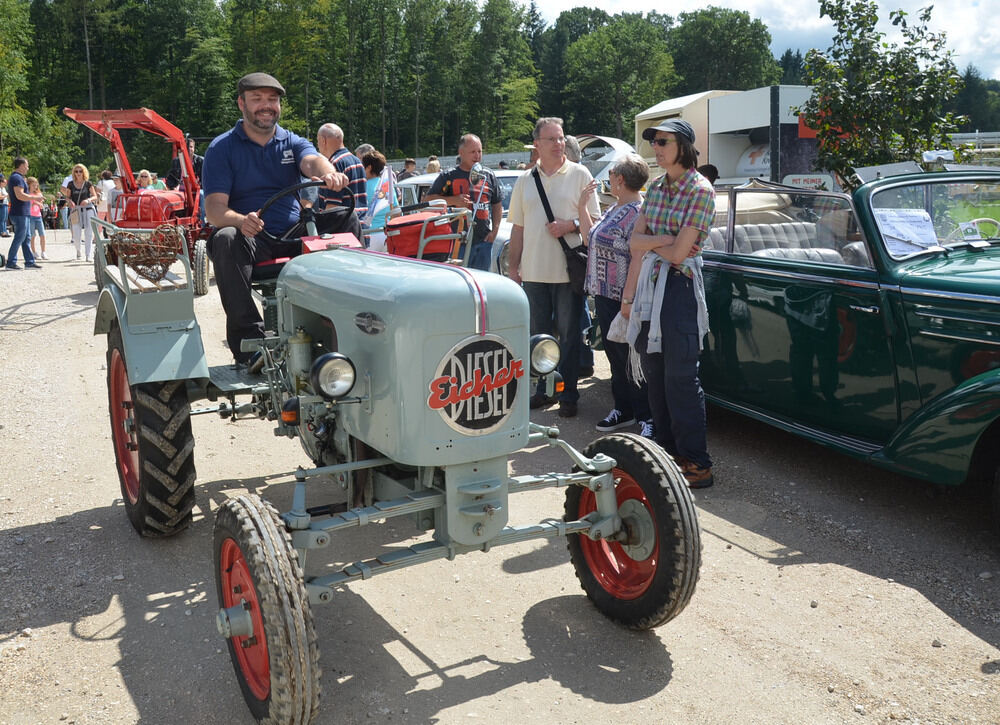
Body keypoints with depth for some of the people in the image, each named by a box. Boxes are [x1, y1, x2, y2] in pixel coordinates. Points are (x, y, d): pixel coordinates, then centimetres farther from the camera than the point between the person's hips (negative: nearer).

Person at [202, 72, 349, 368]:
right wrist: (241, 221, -31)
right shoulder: (222, 148, 6)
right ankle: (250, 340, -38)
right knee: (226, 239, -36)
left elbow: (312, 160, -11)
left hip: (294, 236, 2)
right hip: (250, 237, -2)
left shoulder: (292, 142, 14)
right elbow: (214, 208, -7)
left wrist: (329, 174, -38)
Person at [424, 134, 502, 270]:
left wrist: (494, 231, 6)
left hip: (484, 240, 3)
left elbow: (497, 205, 19)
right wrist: (453, 200, -15)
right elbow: (427, 200, -1)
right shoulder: (449, 176, 3)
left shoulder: (488, 176, 13)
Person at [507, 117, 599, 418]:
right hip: (533, 271, 4)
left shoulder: (580, 175, 1)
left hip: (569, 271, -3)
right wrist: (513, 267, 10)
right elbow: (517, 227, 14)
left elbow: (594, 219, 2)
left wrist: (570, 225, -16)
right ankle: (543, 389, 23)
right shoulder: (525, 181, 11)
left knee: (569, 334, 2)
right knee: (538, 333, 11)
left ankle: (568, 394, 11)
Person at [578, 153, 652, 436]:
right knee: (615, 356, 17)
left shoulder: (638, 213, -17)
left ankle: (647, 418, 10)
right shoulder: (614, 210, 13)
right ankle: (623, 409, 29)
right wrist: (582, 207, 18)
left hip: (622, 299, -9)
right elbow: (591, 239, 23)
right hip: (604, 296, 9)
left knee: (631, 359, -1)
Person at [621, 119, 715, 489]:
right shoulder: (656, 188, 12)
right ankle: (667, 450, 22)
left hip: (680, 287, -7)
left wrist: (648, 242, -1)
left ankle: (696, 464, 2)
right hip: (647, 284, 7)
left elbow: (677, 253, -15)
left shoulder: (700, 190, -9)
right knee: (654, 372, 10)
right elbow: (636, 243, 8)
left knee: (680, 378, -6)